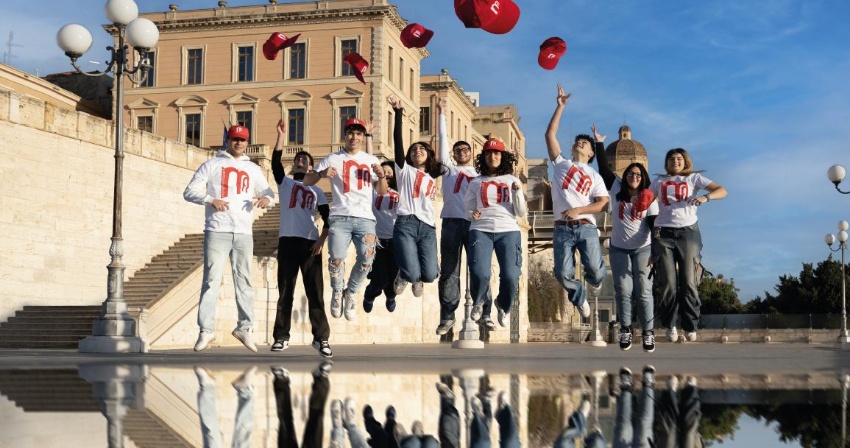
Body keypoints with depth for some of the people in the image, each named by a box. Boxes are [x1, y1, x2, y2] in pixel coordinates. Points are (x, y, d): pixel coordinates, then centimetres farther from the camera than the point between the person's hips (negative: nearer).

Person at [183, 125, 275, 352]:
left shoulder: (253, 169, 20)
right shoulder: (211, 165, 10)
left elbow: (268, 192, 18)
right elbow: (190, 191, 5)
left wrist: (266, 199, -7)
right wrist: (211, 200, -14)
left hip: (244, 232, 3)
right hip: (217, 231, -3)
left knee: (244, 280, 5)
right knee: (212, 279, -7)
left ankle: (244, 327, 13)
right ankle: (206, 329, -4)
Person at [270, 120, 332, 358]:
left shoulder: (316, 190, 17)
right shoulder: (284, 182, 15)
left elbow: (327, 218, 10)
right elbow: (275, 162, -2)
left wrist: (321, 240, -5)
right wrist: (281, 135, -10)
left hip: (310, 243, 0)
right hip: (287, 240, 0)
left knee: (315, 291, -3)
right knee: (285, 291, 1)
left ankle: (321, 338, -3)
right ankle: (281, 337, 5)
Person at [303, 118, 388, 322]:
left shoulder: (371, 160, 17)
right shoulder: (333, 159, 9)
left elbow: (382, 192, 17)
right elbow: (307, 180, 8)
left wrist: (381, 176, -4)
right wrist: (322, 173, -13)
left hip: (365, 218, 2)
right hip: (340, 217, -2)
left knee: (367, 260, -13)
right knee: (337, 259, -18)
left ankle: (351, 293, 16)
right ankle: (337, 292, 13)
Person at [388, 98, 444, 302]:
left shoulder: (432, 177, 25)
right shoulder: (405, 170, 13)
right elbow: (398, 141, 3)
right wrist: (398, 113, -6)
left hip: (428, 227, 4)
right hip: (406, 224, -3)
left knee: (430, 274, -11)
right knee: (412, 273, -18)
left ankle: (416, 278, 26)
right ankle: (403, 275, 20)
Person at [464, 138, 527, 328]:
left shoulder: (512, 180, 14)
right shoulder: (476, 182, 14)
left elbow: (522, 213, 10)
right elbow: (466, 207, 19)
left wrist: (518, 192, -5)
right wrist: (472, 214, -3)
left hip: (508, 231, 0)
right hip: (481, 230, 0)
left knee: (510, 276, -16)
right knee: (479, 274, -21)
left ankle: (503, 306, 19)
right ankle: (478, 303, 14)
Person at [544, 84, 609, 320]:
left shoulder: (594, 176, 17)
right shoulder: (561, 163, 18)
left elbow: (602, 203, 3)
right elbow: (550, 134, 12)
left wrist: (578, 210, -12)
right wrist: (561, 106, 11)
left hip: (586, 227, 0)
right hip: (562, 229, 0)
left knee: (595, 269, -13)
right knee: (564, 274, -10)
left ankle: (595, 280, 26)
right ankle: (580, 298, 20)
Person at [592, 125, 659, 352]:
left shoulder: (648, 199, -6)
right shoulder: (616, 190, -2)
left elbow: (655, 226, -10)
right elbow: (604, 168, -1)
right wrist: (599, 143, -4)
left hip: (642, 249, -2)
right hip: (618, 249, 2)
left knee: (643, 291, -2)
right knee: (623, 291, 2)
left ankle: (648, 332, 2)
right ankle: (625, 330, 11)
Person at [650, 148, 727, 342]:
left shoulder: (694, 178, 12)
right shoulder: (659, 181, 18)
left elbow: (722, 191, 2)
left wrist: (705, 197, -18)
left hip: (688, 232, -1)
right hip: (663, 233, 1)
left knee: (689, 282, -4)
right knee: (667, 284, -5)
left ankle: (690, 326, 6)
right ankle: (670, 324, 9)